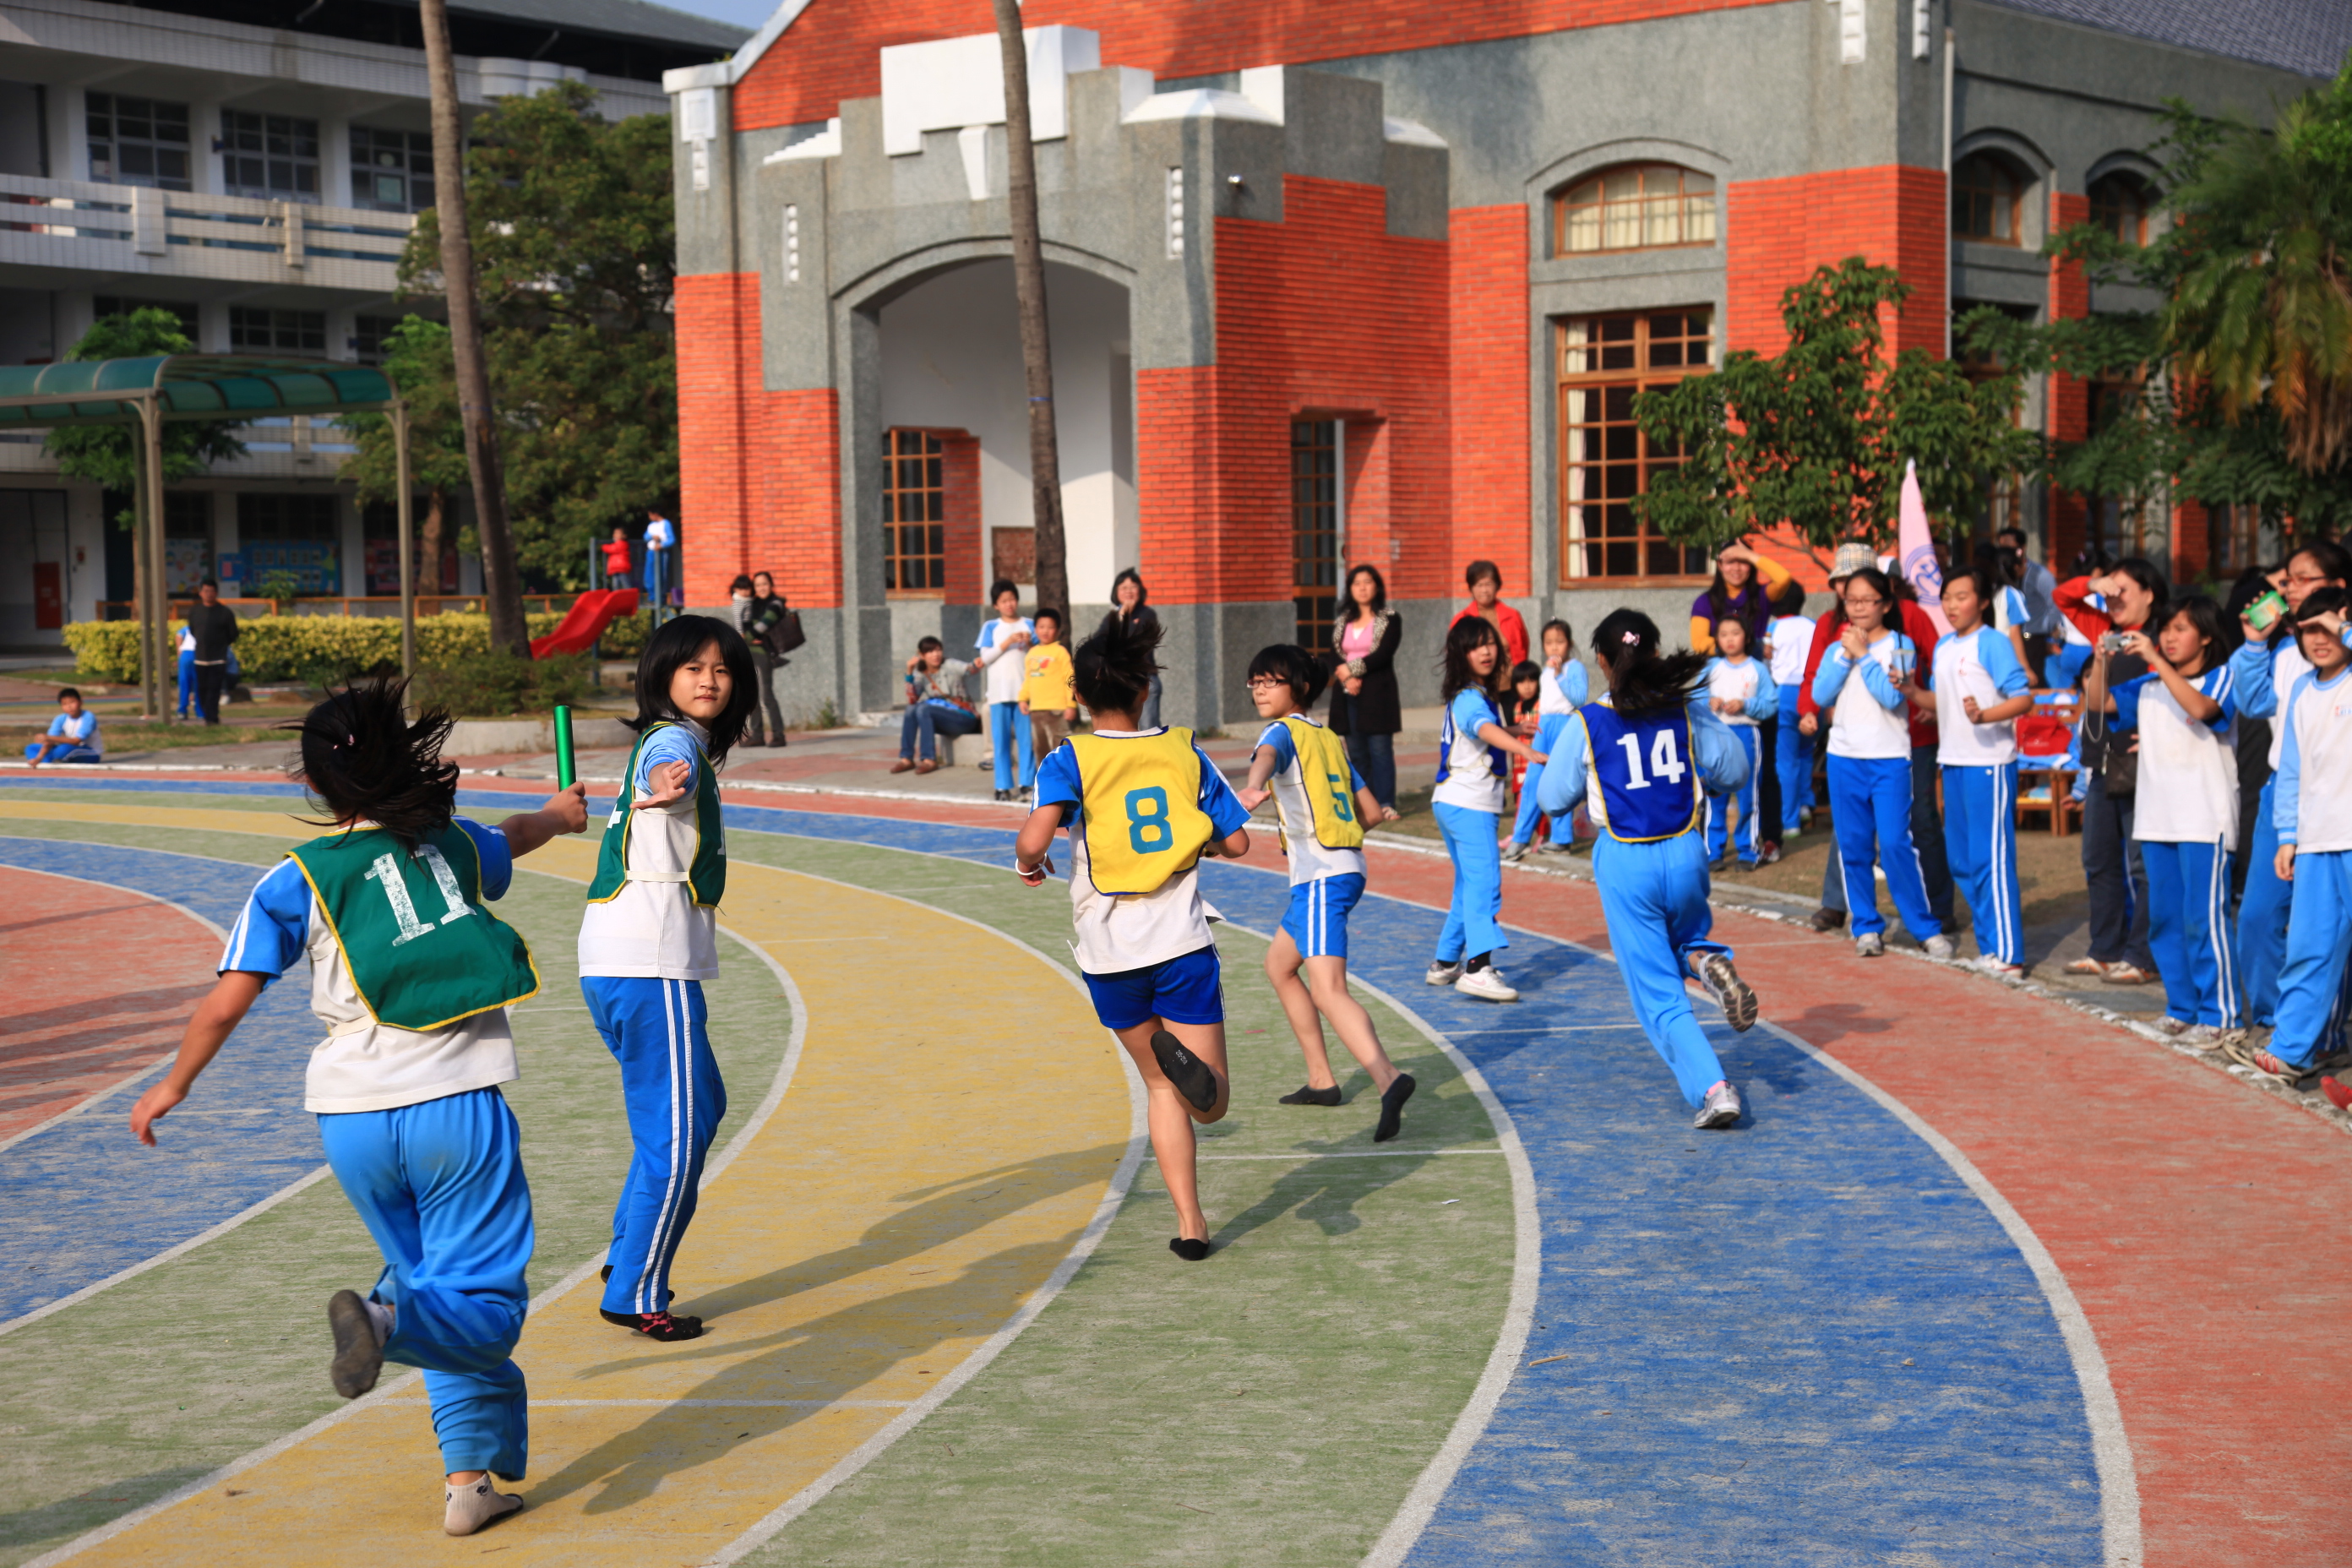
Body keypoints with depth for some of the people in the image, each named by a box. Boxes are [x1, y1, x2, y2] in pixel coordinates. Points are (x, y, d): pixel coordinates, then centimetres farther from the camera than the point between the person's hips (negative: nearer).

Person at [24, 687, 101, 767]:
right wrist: (38, 758, -31)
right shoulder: (61, 720, -4)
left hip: (91, 754, -6)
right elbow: (49, 742, -13)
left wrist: (50, 738, -38)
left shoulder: (88, 717, -19)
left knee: (64, 749, -38)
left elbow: (76, 741, -29)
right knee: (31, 748, -4)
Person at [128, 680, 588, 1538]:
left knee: (434, 1279, 19)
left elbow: (227, 1001, -3)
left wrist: (173, 1086, 14)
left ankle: (472, 1476, 12)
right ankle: (386, 1322, -30)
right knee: (482, 1302, 2)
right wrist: (557, 813, 57)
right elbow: (514, 839, 33)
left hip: (351, 1113, 2)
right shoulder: (453, 846, 9)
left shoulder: (297, 879, 1)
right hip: (457, 1101, -1)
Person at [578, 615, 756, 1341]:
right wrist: (663, 787, -60)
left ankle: (628, 1257, 26)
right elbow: (664, 768, -38)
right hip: (651, 968, -10)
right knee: (676, 1132, -5)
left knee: (699, 1106, 21)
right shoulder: (674, 738, -12)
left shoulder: (681, 741, 18)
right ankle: (636, 1295, 2)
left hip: (615, 966, 10)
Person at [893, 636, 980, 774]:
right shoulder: (920, 675, 7)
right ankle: (906, 759, -17)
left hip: (965, 718, -5)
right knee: (911, 709, -17)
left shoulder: (949, 666, -6)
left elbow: (968, 668, -26)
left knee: (923, 709, -26)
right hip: (943, 720, 5)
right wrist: (909, 673, -16)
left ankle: (930, 760, -28)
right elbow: (912, 700, -7)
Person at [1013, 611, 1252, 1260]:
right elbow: (1236, 840, 7)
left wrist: (1029, 862, 1)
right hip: (1182, 943, 0)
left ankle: (1190, 1223, 8)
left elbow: (1034, 839, -22)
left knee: (1162, 1088, 18)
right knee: (1211, 1104, 5)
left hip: (1110, 955, 0)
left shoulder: (1070, 761, -5)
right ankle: (1184, 1056, -30)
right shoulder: (1184, 751, 4)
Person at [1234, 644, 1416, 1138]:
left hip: (1321, 876, -9)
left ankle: (1387, 1079, -42)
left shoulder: (1283, 731, -5)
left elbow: (1267, 756, -32)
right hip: (1346, 864, 9)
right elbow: (1371, 811, 20)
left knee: (1328, 990, -22)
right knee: (1279, 966, 26)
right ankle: (1321, 1079, 28)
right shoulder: (1330, 739, 19)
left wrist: (1253, 788, -54)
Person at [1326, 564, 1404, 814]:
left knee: (1380, 749, -9)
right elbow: (1333, 656, 7)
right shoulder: (1344, 620, 16)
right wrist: (1347, 679, -11)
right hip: (1348, 695, 5)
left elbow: (1383, 655, -10)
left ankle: (1387, 805, -9)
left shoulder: (1390, 620, 1)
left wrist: (1352, 669, -12)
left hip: (1377, 693, -5)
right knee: (1356, 752, 4)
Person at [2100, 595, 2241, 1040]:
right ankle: (2181, 1007, 20)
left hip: (2205, 820, -6)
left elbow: (2200, 708, -23)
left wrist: (2157, 660, -23)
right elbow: (2100, 702, 8)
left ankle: (2218, 1014, -1)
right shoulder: (2149, 685, 13)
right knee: (2164, 920, 11)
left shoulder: (2221, 677, -3)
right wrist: (2102, 657, -7)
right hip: (2156, 819, 6)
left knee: (2204, 917, -7)